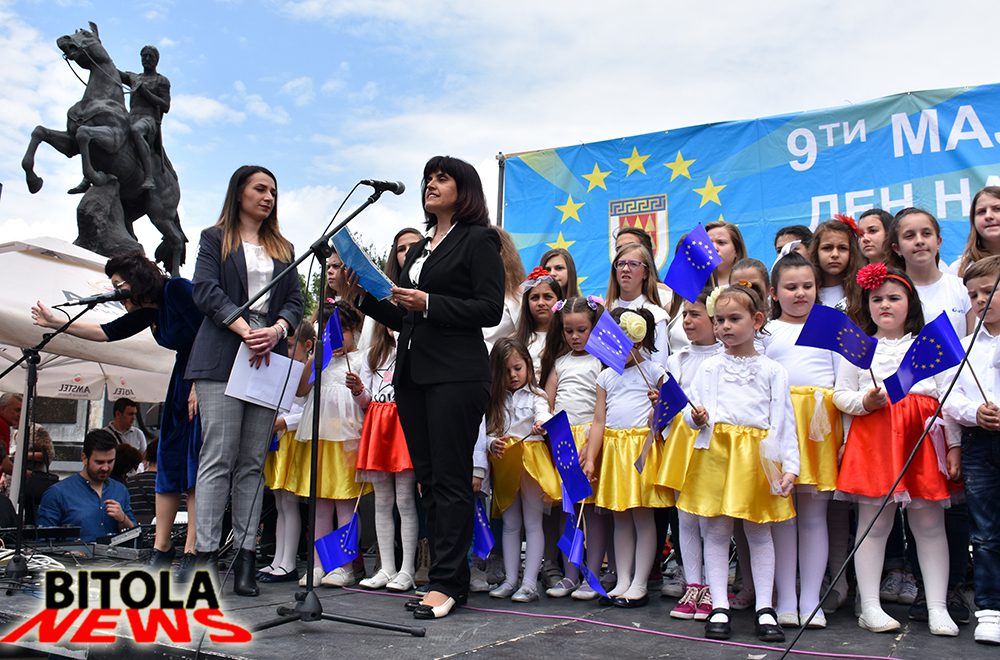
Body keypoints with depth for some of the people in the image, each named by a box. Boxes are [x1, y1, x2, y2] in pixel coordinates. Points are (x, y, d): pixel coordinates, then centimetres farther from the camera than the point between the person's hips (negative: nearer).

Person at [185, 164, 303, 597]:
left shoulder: (282, 248, 23)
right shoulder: (215, 239, 12)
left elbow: (294, 301, 13)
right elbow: (206, 290, -2)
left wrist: (276, 330, -9)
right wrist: (245, 330, -15)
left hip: (268, 358, 4)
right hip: (222, 358, -3)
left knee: (253, 462, 1)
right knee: (219, 457, -9)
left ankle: (246, 555, 2)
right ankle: (207, 553, -8)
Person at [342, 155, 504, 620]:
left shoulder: (478, 241, 2)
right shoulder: (418, 250, 24)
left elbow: (490, 309, -10)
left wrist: (429, 303, -16)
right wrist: (364, 298, 9)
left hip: (456, 374, -8)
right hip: (411, 372, 8)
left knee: (449, 478, -7)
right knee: (427, 478, 7)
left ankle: (447, 582, -2)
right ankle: (451, 578, 13)